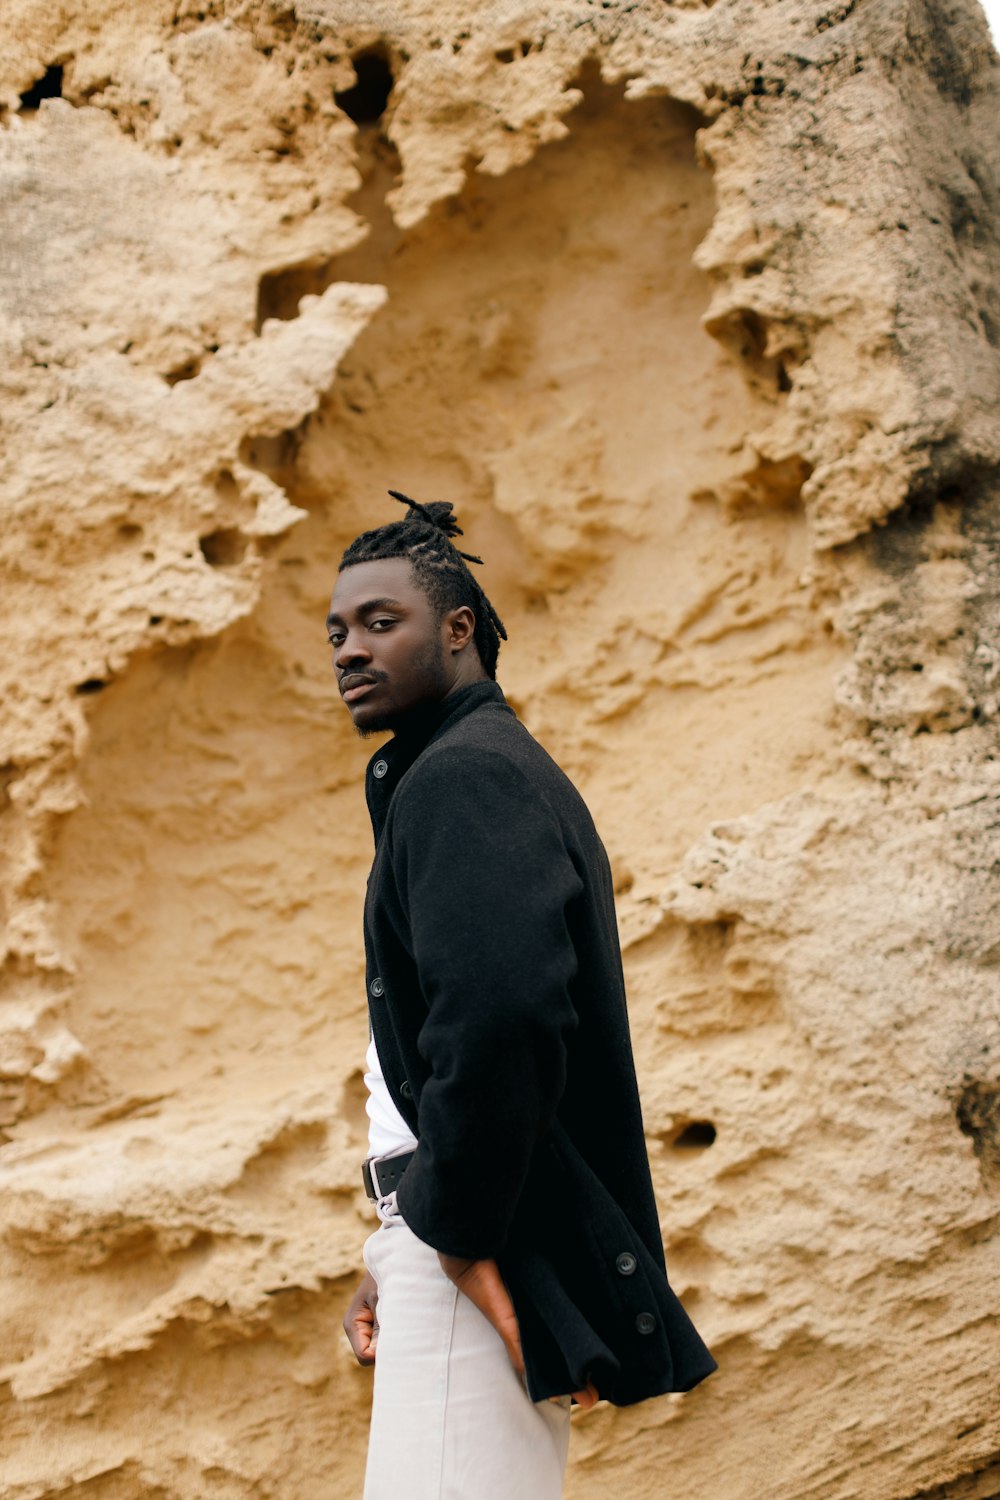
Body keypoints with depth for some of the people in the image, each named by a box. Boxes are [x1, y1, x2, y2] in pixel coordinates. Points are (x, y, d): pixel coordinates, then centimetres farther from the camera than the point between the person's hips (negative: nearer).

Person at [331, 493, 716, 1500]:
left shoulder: (459, 778, -12)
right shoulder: (509, 774, 22)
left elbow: (497, 1020, -29)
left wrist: (457, 1233, -19)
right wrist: (394, 1257, 21)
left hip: (483, 1262, -10)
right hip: (462, 1237, 10)